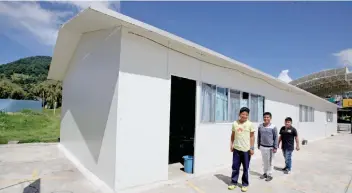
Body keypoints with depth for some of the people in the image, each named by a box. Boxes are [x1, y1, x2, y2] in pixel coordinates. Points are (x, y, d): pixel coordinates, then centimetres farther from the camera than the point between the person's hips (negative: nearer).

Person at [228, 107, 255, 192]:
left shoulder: (250, 124, -5)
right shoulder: (235, 123, 2)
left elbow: (252, 136, -2)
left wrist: (252, 148, -6)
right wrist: (231, 144, 9)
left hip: (246, 149, -2)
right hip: (236, 149, 3)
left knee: (245, 168, 9)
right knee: (235, 167, 10)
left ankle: (245, 184, 24)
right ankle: (233, 182, 24)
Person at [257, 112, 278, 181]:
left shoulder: (273, 127, -12)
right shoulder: (260, 126, -1)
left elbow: (276, 138, -8)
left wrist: (275, 147, -9)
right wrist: (258, 145, 11)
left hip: (270, 147, -4)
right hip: (262, 147, 4)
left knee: (270, 162, 6)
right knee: (264, 161, 17)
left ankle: (270, 175, 20)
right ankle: (265, 173, 31)